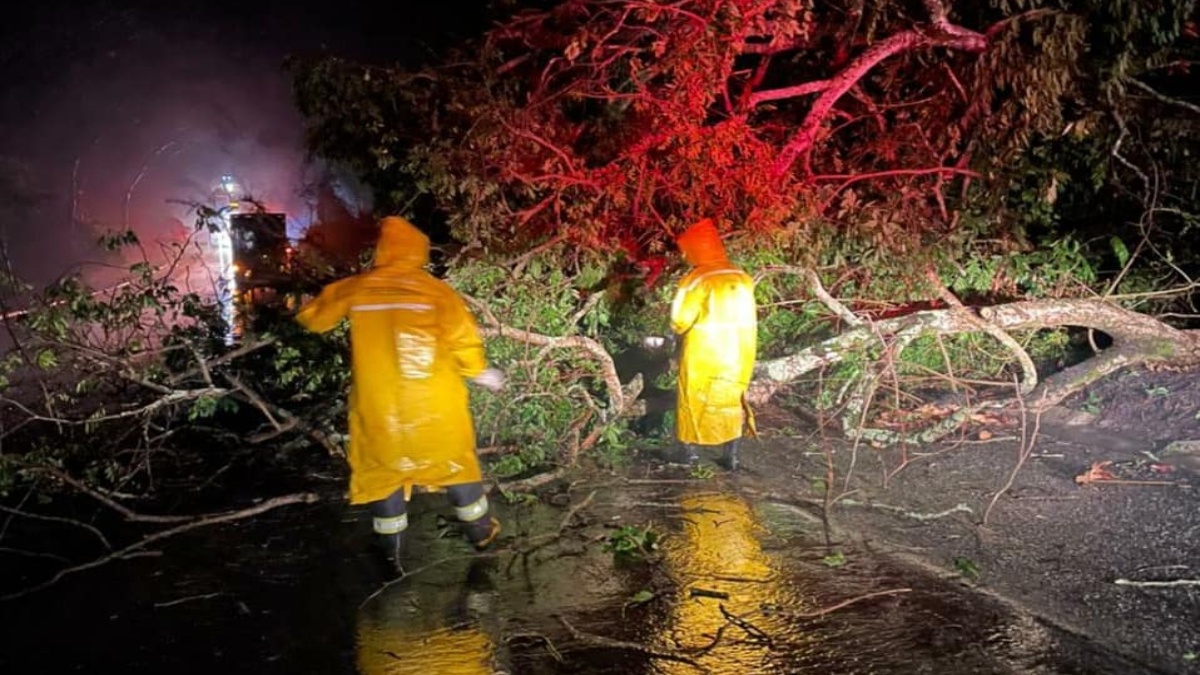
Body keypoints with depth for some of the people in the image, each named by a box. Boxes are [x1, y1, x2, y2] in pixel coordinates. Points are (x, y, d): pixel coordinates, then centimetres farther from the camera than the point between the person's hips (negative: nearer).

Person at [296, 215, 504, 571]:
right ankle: (480, 531, 32)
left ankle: (394, 553, 21)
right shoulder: (437, 291, -7)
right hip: (435, 404, 0)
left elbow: (313, 317, 11)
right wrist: (481, 372, 8)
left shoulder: (354, 288, -2)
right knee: (455, 461, 18)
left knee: (383, 469, 16)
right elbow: (463, 339, -9)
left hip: (379, 406, 1)